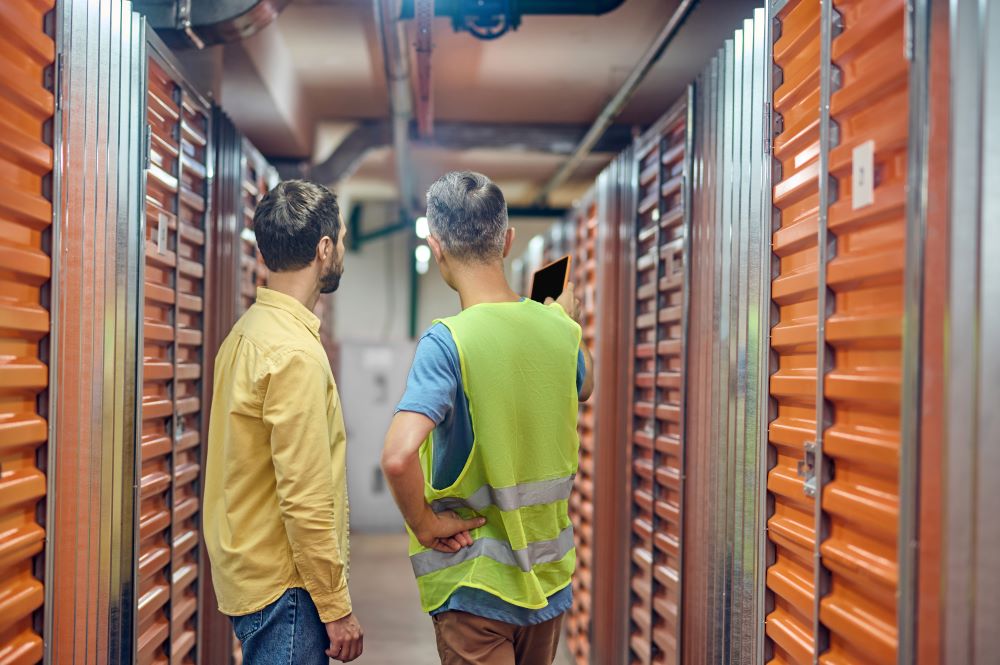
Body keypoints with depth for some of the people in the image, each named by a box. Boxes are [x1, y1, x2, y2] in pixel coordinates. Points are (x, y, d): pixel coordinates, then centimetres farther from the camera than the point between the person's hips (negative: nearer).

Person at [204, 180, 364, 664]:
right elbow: (306, 500, -22)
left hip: (246, 566, 9)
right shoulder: (296, 353, -20)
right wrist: (337, 608, -15)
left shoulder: (246, 333, 10)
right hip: (283, 586, -9)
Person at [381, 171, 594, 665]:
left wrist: (423, 523, -15)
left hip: (476, 586, -6)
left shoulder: (446, 341, -21)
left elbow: (398, 456, -33)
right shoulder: (557, 328, -3)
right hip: (550, 578, 6)